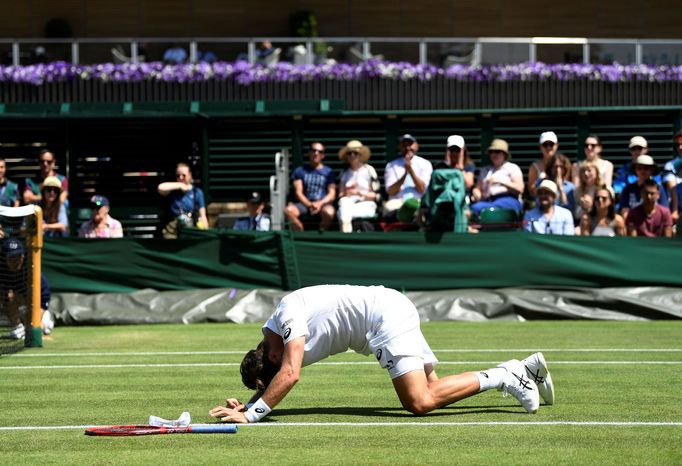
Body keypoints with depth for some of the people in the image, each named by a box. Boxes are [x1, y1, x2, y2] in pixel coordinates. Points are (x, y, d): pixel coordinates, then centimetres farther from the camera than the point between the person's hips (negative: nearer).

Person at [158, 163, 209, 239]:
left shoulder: (197, 192, 6)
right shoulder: (173, 190, 5)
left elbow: (202, 216, 6)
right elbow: (161, 188, -19)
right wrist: (179, 185, -8)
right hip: (173, 231, 0)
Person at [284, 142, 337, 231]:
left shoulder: (329, 172, 11)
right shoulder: (300, 171, 13)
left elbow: (332, 194, 3)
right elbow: (298, 192, 4)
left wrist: (320, 203, -17)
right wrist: (309, 205, -16)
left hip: (323, 203, -1)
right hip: (305, 203, 1)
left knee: (329, 212, -38)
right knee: (288, 210, -31)